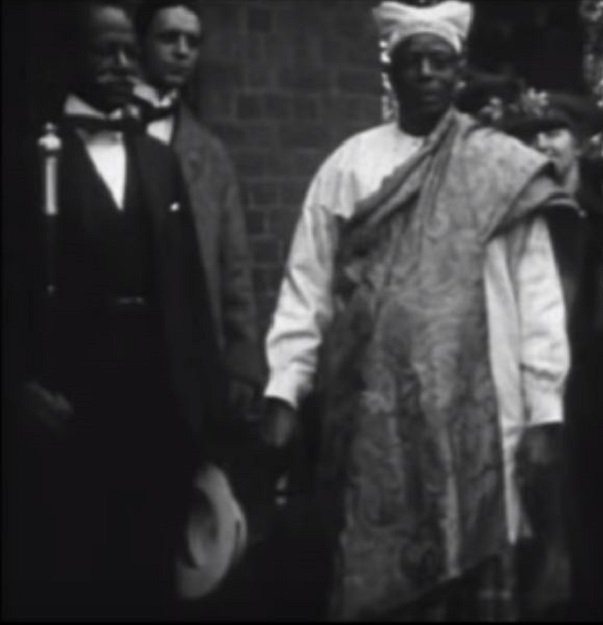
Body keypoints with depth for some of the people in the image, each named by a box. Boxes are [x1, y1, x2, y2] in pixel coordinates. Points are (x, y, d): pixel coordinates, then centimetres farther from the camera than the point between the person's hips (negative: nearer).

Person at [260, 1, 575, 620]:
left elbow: (537, 295, 1)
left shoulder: (506, 167, 2)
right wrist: (284, 389, -3)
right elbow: (307, 283, 5)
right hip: (371, 415, 1)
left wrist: (544, 410, -3)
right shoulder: (349, 163, 6)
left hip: (474, 414, -1)